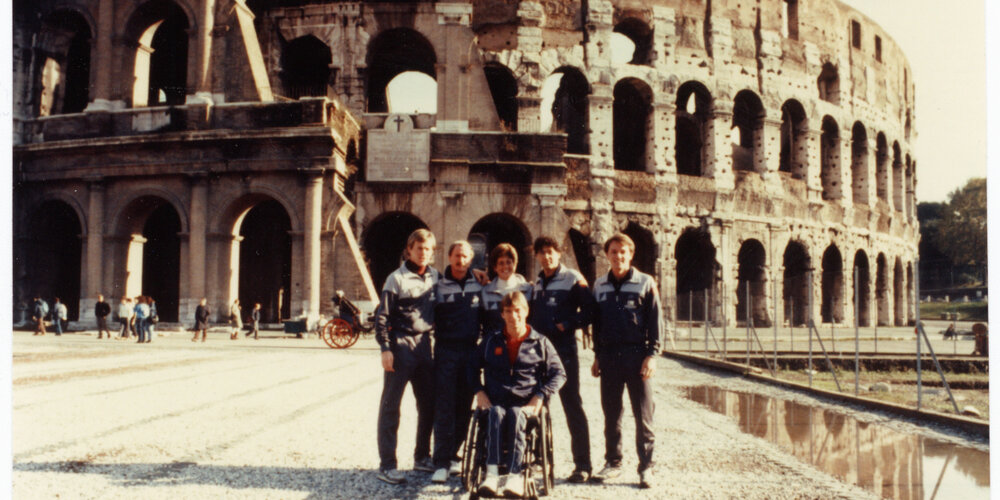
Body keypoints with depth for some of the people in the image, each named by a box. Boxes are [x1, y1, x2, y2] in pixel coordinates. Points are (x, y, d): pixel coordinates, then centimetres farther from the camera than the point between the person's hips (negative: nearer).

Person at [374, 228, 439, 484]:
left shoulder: (435, 276, 9)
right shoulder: (397, 278, -6)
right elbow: (382, 315, -8)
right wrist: (385, 348, -14)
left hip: (425, 345, 6)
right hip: (401, 345, -6)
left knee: (429, 404, 11)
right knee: (390, 405, -1)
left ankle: (422, 457, 26)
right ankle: (387, 465, 3)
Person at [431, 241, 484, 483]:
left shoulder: (478, 286, 9)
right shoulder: (438, 286, 0)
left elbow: (486, 317, 15)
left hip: (470, 351, 3)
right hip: (446, 351, -3)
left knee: (464, 407, 7)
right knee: (444, 408, -6)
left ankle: (453, 455, 19)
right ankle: (441, 463, -4)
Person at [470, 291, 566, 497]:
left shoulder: (540, 343, 12)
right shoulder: (491, 341, 17)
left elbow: (559, 374, 10)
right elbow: (474, 368, 23)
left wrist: (540, 396, -4)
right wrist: (479, 391, 5)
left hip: (526, 404, -1)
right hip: (495, 401, 1)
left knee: (516, 414, -36)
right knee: (496, 414, -35)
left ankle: (515, 475, -47)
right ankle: (491, 473, -48)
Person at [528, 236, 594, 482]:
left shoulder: (573, 279, -4)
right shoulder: (537, 283, 16)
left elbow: (588, 312, -7)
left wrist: (566, 325, -14)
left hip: (564, 350, -7)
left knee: (572, 405, -5)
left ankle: (582, 465, -2)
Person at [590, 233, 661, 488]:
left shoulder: (645, 283, 1)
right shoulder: (600, 285, 12)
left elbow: (655, 321, -1)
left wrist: (652, 355, -9)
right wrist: (597, 355, 13)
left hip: (636, 355, -3)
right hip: (609, 357, 4)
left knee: (643, 414, -1)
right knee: (611, 414, 9)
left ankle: (646, 467, 6)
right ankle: (613, 462, 19)